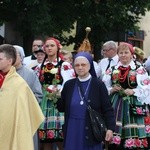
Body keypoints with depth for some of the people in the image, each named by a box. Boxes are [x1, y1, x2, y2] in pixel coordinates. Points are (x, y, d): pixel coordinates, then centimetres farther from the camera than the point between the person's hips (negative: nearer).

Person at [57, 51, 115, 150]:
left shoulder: (99, 85, -3)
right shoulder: (69, 85, 6)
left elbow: (107, 109, -5)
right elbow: (62, 108, 12)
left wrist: (110, 128, -13)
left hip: (92, 131, -3)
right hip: (72, 131, 3)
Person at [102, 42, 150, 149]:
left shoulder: (140, 70, 2)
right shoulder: (112, 70, 13)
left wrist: (133, 91, -14)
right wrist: (112, 90, -5)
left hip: (132, 105, -3)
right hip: (115, 105, 3)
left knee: (131, 138, -5)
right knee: (113, 140, 0)